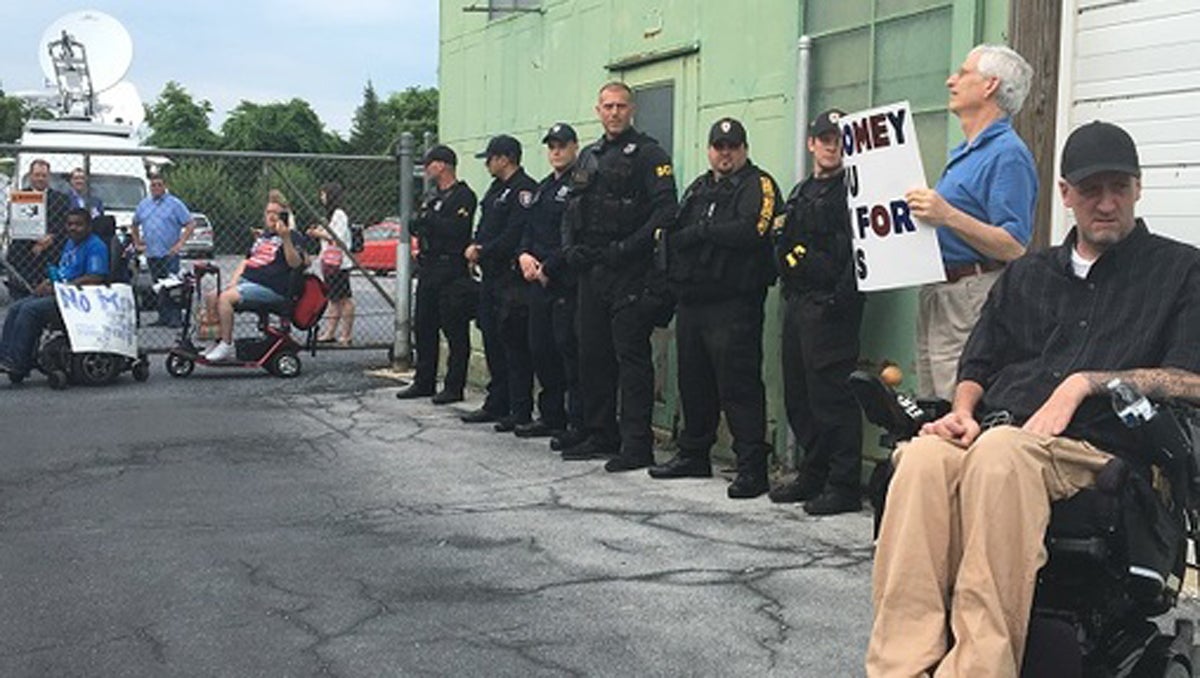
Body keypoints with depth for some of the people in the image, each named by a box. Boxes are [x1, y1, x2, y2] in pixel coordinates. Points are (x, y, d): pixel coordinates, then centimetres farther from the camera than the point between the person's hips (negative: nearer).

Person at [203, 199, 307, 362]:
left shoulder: (294, 236, -1)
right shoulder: (262, 236, 26)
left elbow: (295, 263, -17)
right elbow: (246, 260, 24)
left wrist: (286, 239, -28)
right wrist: (233, 282, 9)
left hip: (270, 287, -9)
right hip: (247, 280, 9)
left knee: (225, 298, -25)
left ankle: (226, 345, -18)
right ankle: (219, 341, 1)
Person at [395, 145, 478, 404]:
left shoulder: (464, 196, -8)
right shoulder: (431, 195, 20)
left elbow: (457, 230, -21)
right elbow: (416, 225, 20)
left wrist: (429, 219, -13)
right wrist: (420, 223, -3)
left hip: (452, 272, -9)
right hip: (428, 270, 9)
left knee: (455, 331, -3)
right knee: (424, 327, 13)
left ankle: (454, 387, 1)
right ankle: (424, 382, 22)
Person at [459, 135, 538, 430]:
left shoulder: (524, 190, -12)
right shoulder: (496, 189, 19)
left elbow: (514, 235, -20)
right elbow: (484, 227, 21)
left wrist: (483, 252, -13)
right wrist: (473, 247, 1)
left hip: (511, 278, -10)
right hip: (492, 276, 10)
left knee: (514, 345, -7)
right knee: (492, 341, 14)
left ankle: (521, 411, -3)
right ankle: (497, 405, 23)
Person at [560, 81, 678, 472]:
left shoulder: (648, 154, -4)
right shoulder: (588, 158, 18)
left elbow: (665, 210, -15)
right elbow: (572, 209, 21)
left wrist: (628, 248, -19)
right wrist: (572, 248, 5)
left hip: (629, 271, -8)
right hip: (591, 270, 8)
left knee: (631, 354, -7)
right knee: (593, 353, 11)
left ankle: (637, 444, -3)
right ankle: (601, 436, 22)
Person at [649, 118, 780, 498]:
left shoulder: (758, 185, -2)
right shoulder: (698, 188, 21)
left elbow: (752, 230, -20)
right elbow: (672, 235, 13)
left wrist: (700, 231, -9)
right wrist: (673, 279, -6)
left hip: (733, 305, -7)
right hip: (691, 301, 8)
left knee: (739, 386, -8)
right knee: (693, 382, 15)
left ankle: (752, 468, -4)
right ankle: (693, 456, 28)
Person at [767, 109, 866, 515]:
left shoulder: (851, 191, -6)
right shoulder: (801, 193, 21)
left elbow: (859, 252, -16)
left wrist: (840, 298, -21)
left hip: (829, 307, -9)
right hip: (796, 304, 9)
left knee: (832, 396, -8)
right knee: (798, 397, 13)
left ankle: (844, 486, -1)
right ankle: (813, 477, 23)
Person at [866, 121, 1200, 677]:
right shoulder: (1027, 275, 29)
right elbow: (977, 367, 26)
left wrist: (1084, 383, -7)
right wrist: (963, 412, 3)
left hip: (1094, 451, -3)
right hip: (994, 437, 4)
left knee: (999, 452, -39)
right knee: (922, 456, -34)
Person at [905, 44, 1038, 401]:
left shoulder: (1008, 154, -12)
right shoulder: (963, 153, 20)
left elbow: (1014, 248, -20)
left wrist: (948, 216, -27)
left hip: (971, 300, -10)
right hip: (936, 295, 10)